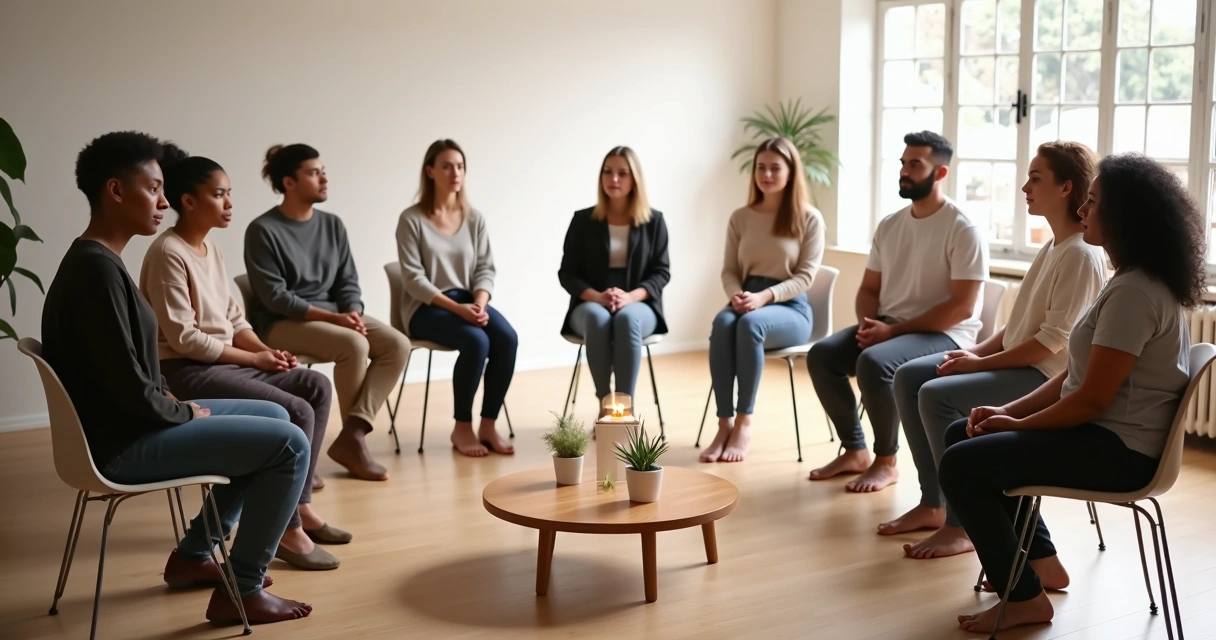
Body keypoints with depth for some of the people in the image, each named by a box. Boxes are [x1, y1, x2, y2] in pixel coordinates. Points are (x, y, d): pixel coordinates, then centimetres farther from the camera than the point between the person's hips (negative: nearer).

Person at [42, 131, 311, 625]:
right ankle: (241, 590, -2)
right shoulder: (97, 268, -23)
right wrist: (186, 411, -9)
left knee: (273, 418, 19)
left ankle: (193, 554, 24)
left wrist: (174, 404, 4)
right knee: (289, 444, -13)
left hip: (128, 425, 10)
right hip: (120, 444, -10)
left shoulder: (94, 259, 10)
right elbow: (129, 388, -25)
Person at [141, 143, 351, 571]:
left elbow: (234, 319, 15)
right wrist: (253, 358, -16)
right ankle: (289, 529, -9)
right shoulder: (168, 254, -16)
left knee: (316, 386, 3)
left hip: (224, 361, 9)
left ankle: (301, 505, 6)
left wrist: (266, 351, -4)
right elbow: (183, 338, -21)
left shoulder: (211, 250, 12)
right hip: (184, 371, -9)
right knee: (296, 412, -20)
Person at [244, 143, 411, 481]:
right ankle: (354, 436, -9)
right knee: (354, 345, -31)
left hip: (334, 314, 7)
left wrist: (353, 313, -13)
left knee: (397, 344, -17)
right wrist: (332, 317, -23)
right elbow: (275, 298, -16)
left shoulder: (332, 224, 9)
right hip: (281, 323, -6)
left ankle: (351, 434, -23)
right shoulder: (263, 230, -10)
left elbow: (348, 282, 9)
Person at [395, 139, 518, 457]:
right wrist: (457, 307, -22)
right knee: (477, 341, -31)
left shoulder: (474, 218, 8)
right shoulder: (412, 219, -7)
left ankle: (488, 425, -14)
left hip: (468, 301, 5)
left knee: (507, 338, -25)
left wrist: (479, 304, -16)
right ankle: (462, 427, -12)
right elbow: (413, 279, -12)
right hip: (426, 307, -5)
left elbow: (485, 269, 4)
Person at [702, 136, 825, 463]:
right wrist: (736, 294, -14)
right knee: (722, 322, -33)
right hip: (747, 300, 3)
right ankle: (725, 423, -33)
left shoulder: (809, 218, 0)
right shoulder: (740, 218, 11)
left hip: (790, 309, -3)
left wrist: (764, 296, -21)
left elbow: (805, 277, -6)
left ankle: (743, 423, -31)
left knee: (750, 323, -37)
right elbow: (729, 269, 10)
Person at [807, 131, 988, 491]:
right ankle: (854, 451, 0)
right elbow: (869, 289, 15)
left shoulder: (963, 229, -12)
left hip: (945, 335, -7)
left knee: (873, 362, -33)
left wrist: (894, 329, -20)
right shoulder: (889, 225, 9)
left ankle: (886, 462, -12)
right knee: (821, 355, -13)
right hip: (887, 327, 7)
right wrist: (868, 324, -8)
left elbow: (961, 307, -18)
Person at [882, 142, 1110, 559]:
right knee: (908, 377, 2)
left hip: (1046, 376, -10)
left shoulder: (1082, 255, -17)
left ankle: (962, 525, -16)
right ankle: (933, 504, 6)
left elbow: (1053, 342, -22)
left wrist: (982, 363, -17)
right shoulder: (1053, 247, 13)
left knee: (937, 396, -26)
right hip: (1016, 362, 10)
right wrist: (977, 351, 2)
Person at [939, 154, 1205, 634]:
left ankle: (1024, 597, -2)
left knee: (961, 465, -17)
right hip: (1106, 432, 11)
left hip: (1119, 449, -11)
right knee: (963, 434, 15)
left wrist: (1018, 424, -9)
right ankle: (1040, 560, 21)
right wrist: (1008, 411, 3)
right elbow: (1075, 376, 12)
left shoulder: (1134, 292, -22)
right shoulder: (1135, 280, 12)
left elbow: (1092, 400, -24)